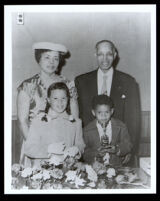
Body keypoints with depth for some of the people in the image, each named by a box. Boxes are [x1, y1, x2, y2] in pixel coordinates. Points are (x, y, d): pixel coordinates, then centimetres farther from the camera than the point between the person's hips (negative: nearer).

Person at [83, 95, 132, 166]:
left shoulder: (120, 126, 4)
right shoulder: (87, 130, 0)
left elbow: (128, 145, 3)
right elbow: (85, 153, -1)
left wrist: (117, 149, -16)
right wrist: (96, 154, -19)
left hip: (116, 166, 1)